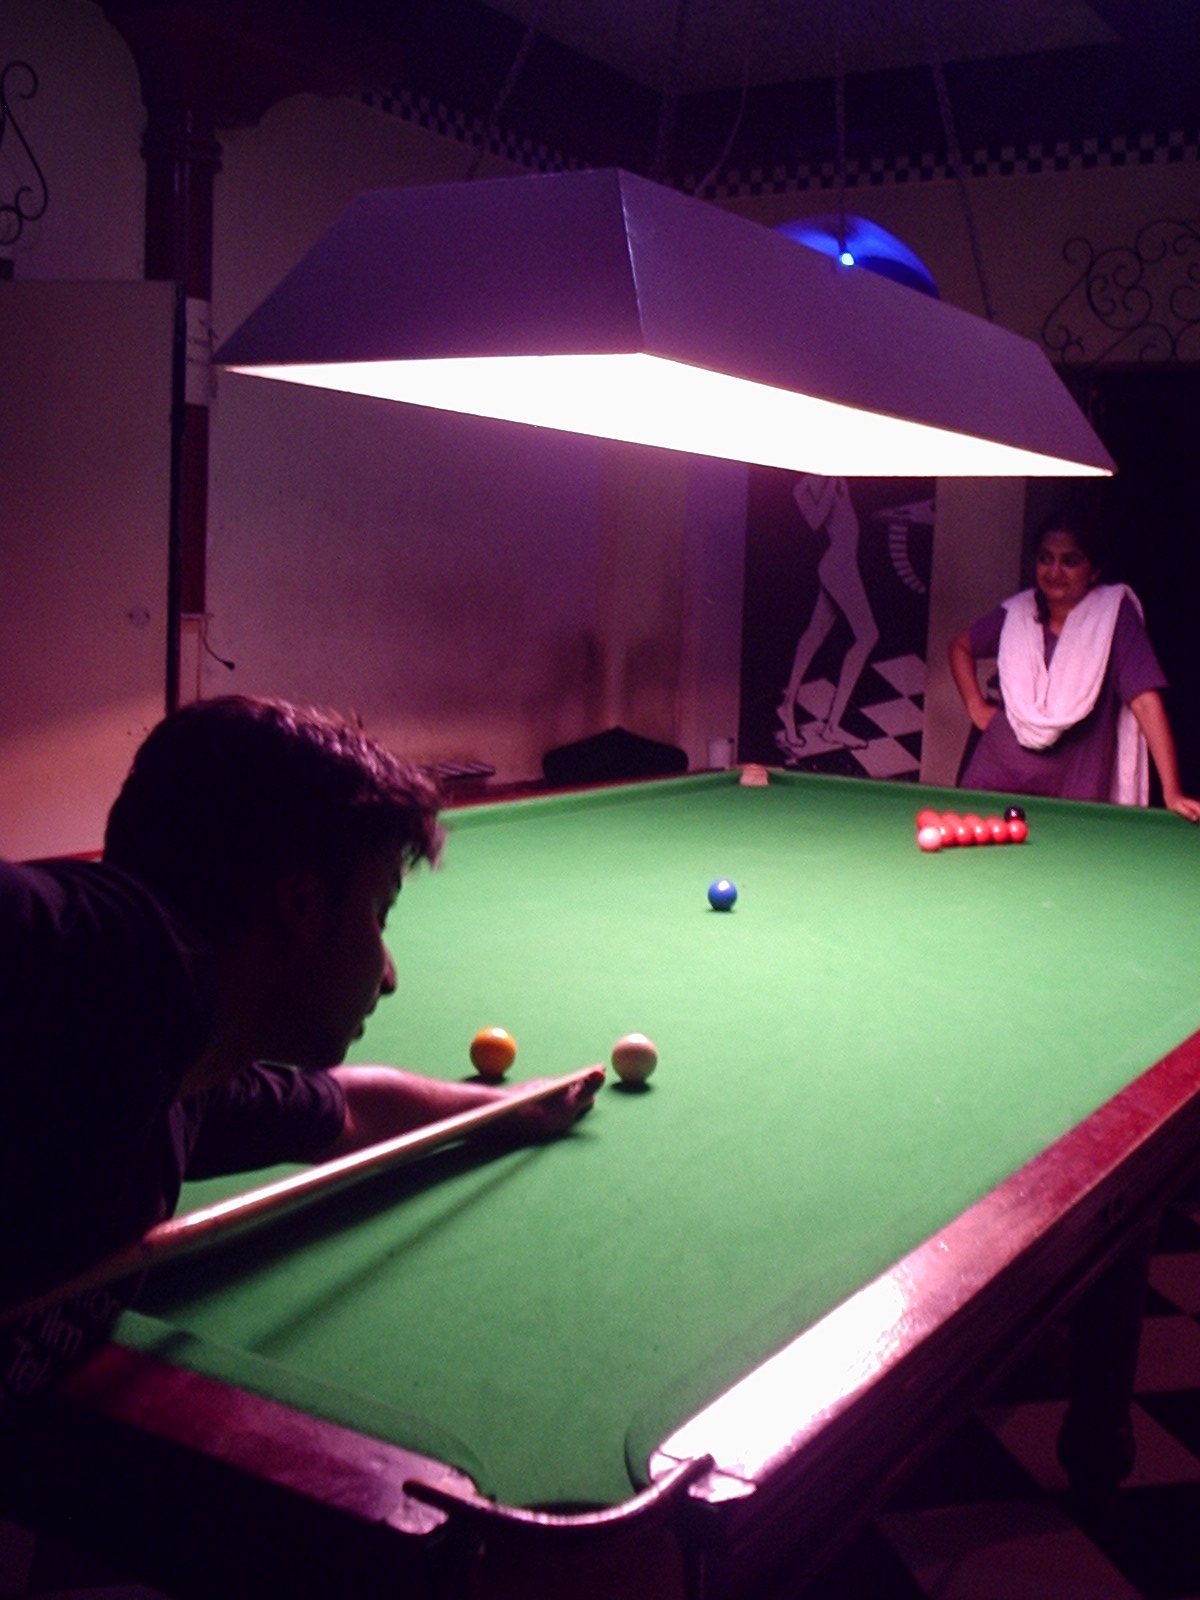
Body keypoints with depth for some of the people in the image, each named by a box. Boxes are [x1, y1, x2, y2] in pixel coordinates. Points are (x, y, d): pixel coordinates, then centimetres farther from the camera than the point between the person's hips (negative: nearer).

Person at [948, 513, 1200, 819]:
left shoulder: (1115, 614, -9)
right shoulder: (1016, 613, 3)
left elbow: (1145, 699, -16)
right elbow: (960, 646, 22)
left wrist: (1172, 794, -23)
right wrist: (976, 707, 6)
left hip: (1074, 788, -3)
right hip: (997, 773, 3)